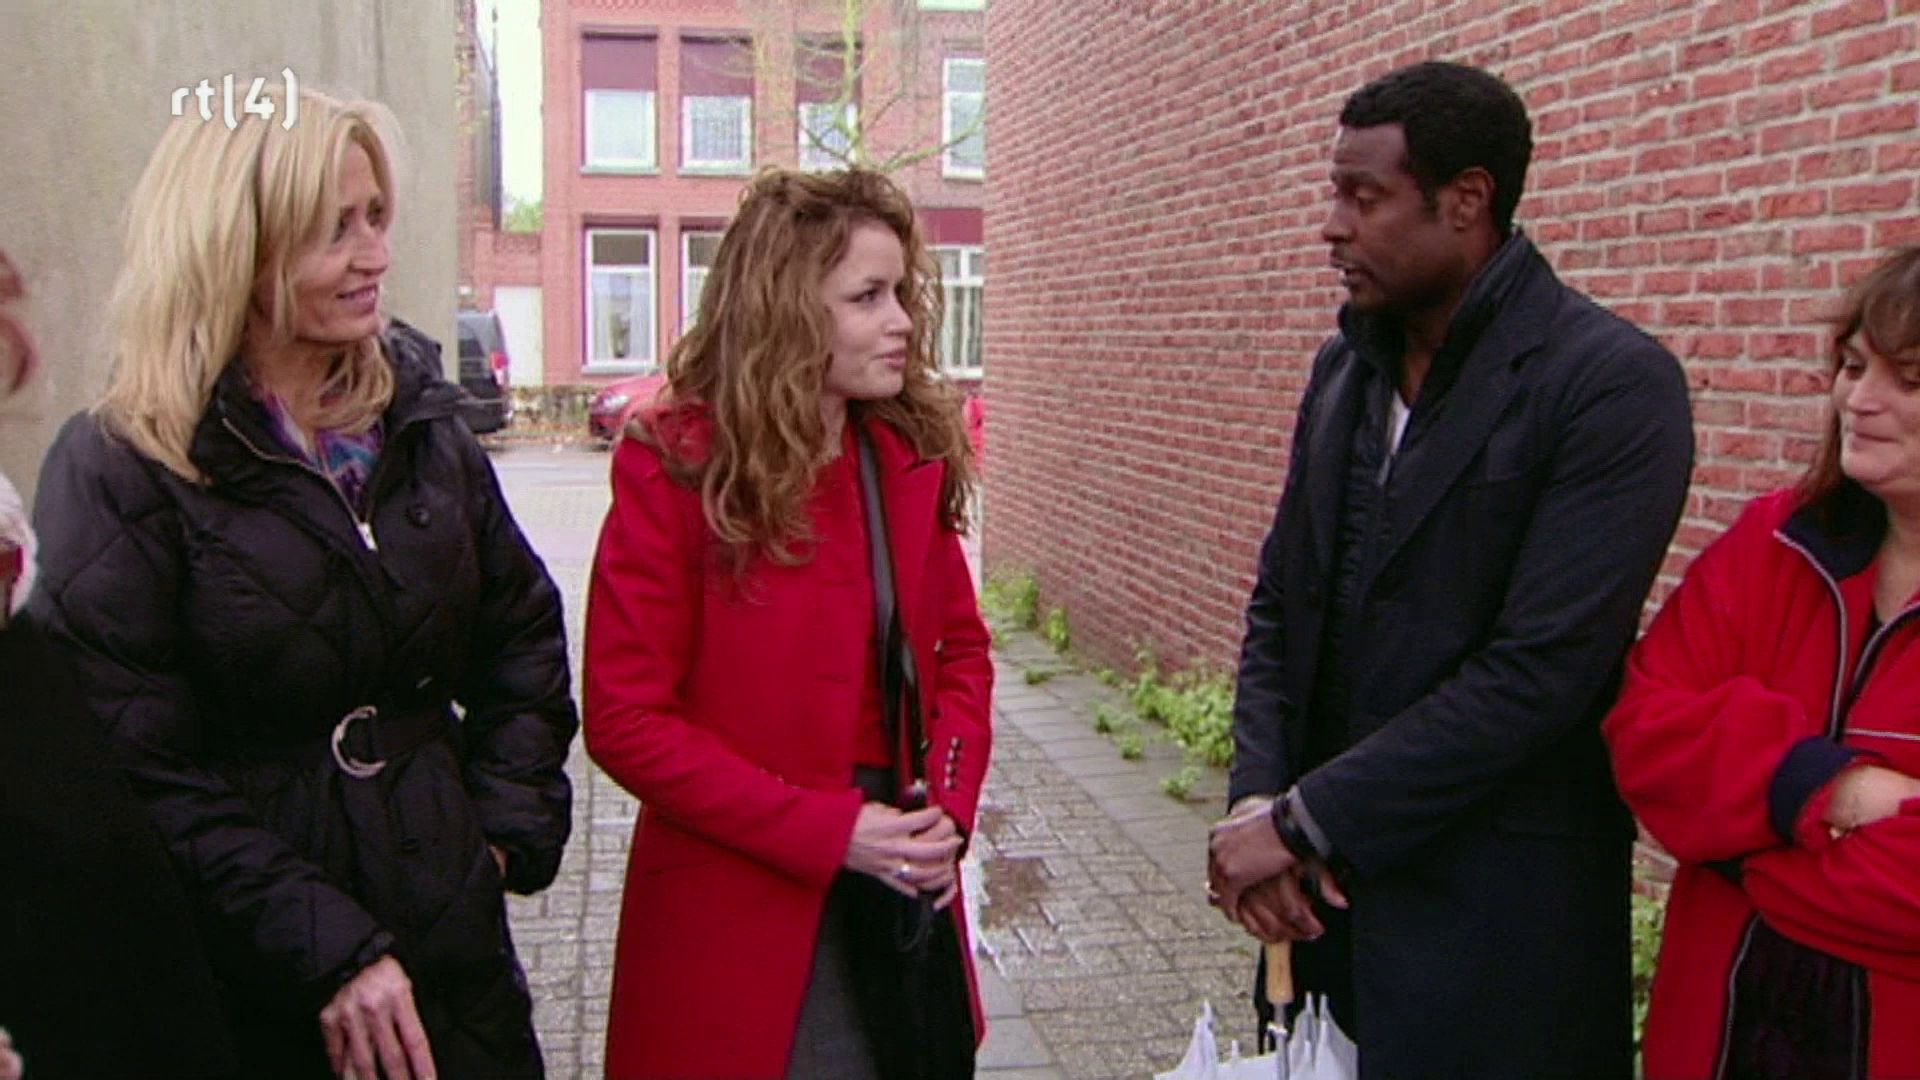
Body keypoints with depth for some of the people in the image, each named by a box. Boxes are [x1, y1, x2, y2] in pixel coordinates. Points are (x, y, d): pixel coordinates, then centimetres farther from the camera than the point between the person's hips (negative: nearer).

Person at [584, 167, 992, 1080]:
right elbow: (624, 718, -13)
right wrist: (825, 831, -18)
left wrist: (950, 802, -6)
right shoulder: (677, 468, -13)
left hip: (906, 895, 5)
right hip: (741, 917, -5)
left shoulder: (913, 457, 2)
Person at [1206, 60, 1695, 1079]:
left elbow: (1541, 671, -20)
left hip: (1494, 914, -6)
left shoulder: (1616, 384, -14)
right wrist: (1258, 797, -5)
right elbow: (1280, 601, 9)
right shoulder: (1343, 367, 7)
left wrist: (1305, 819, -16)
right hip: (1318, 880, 6)